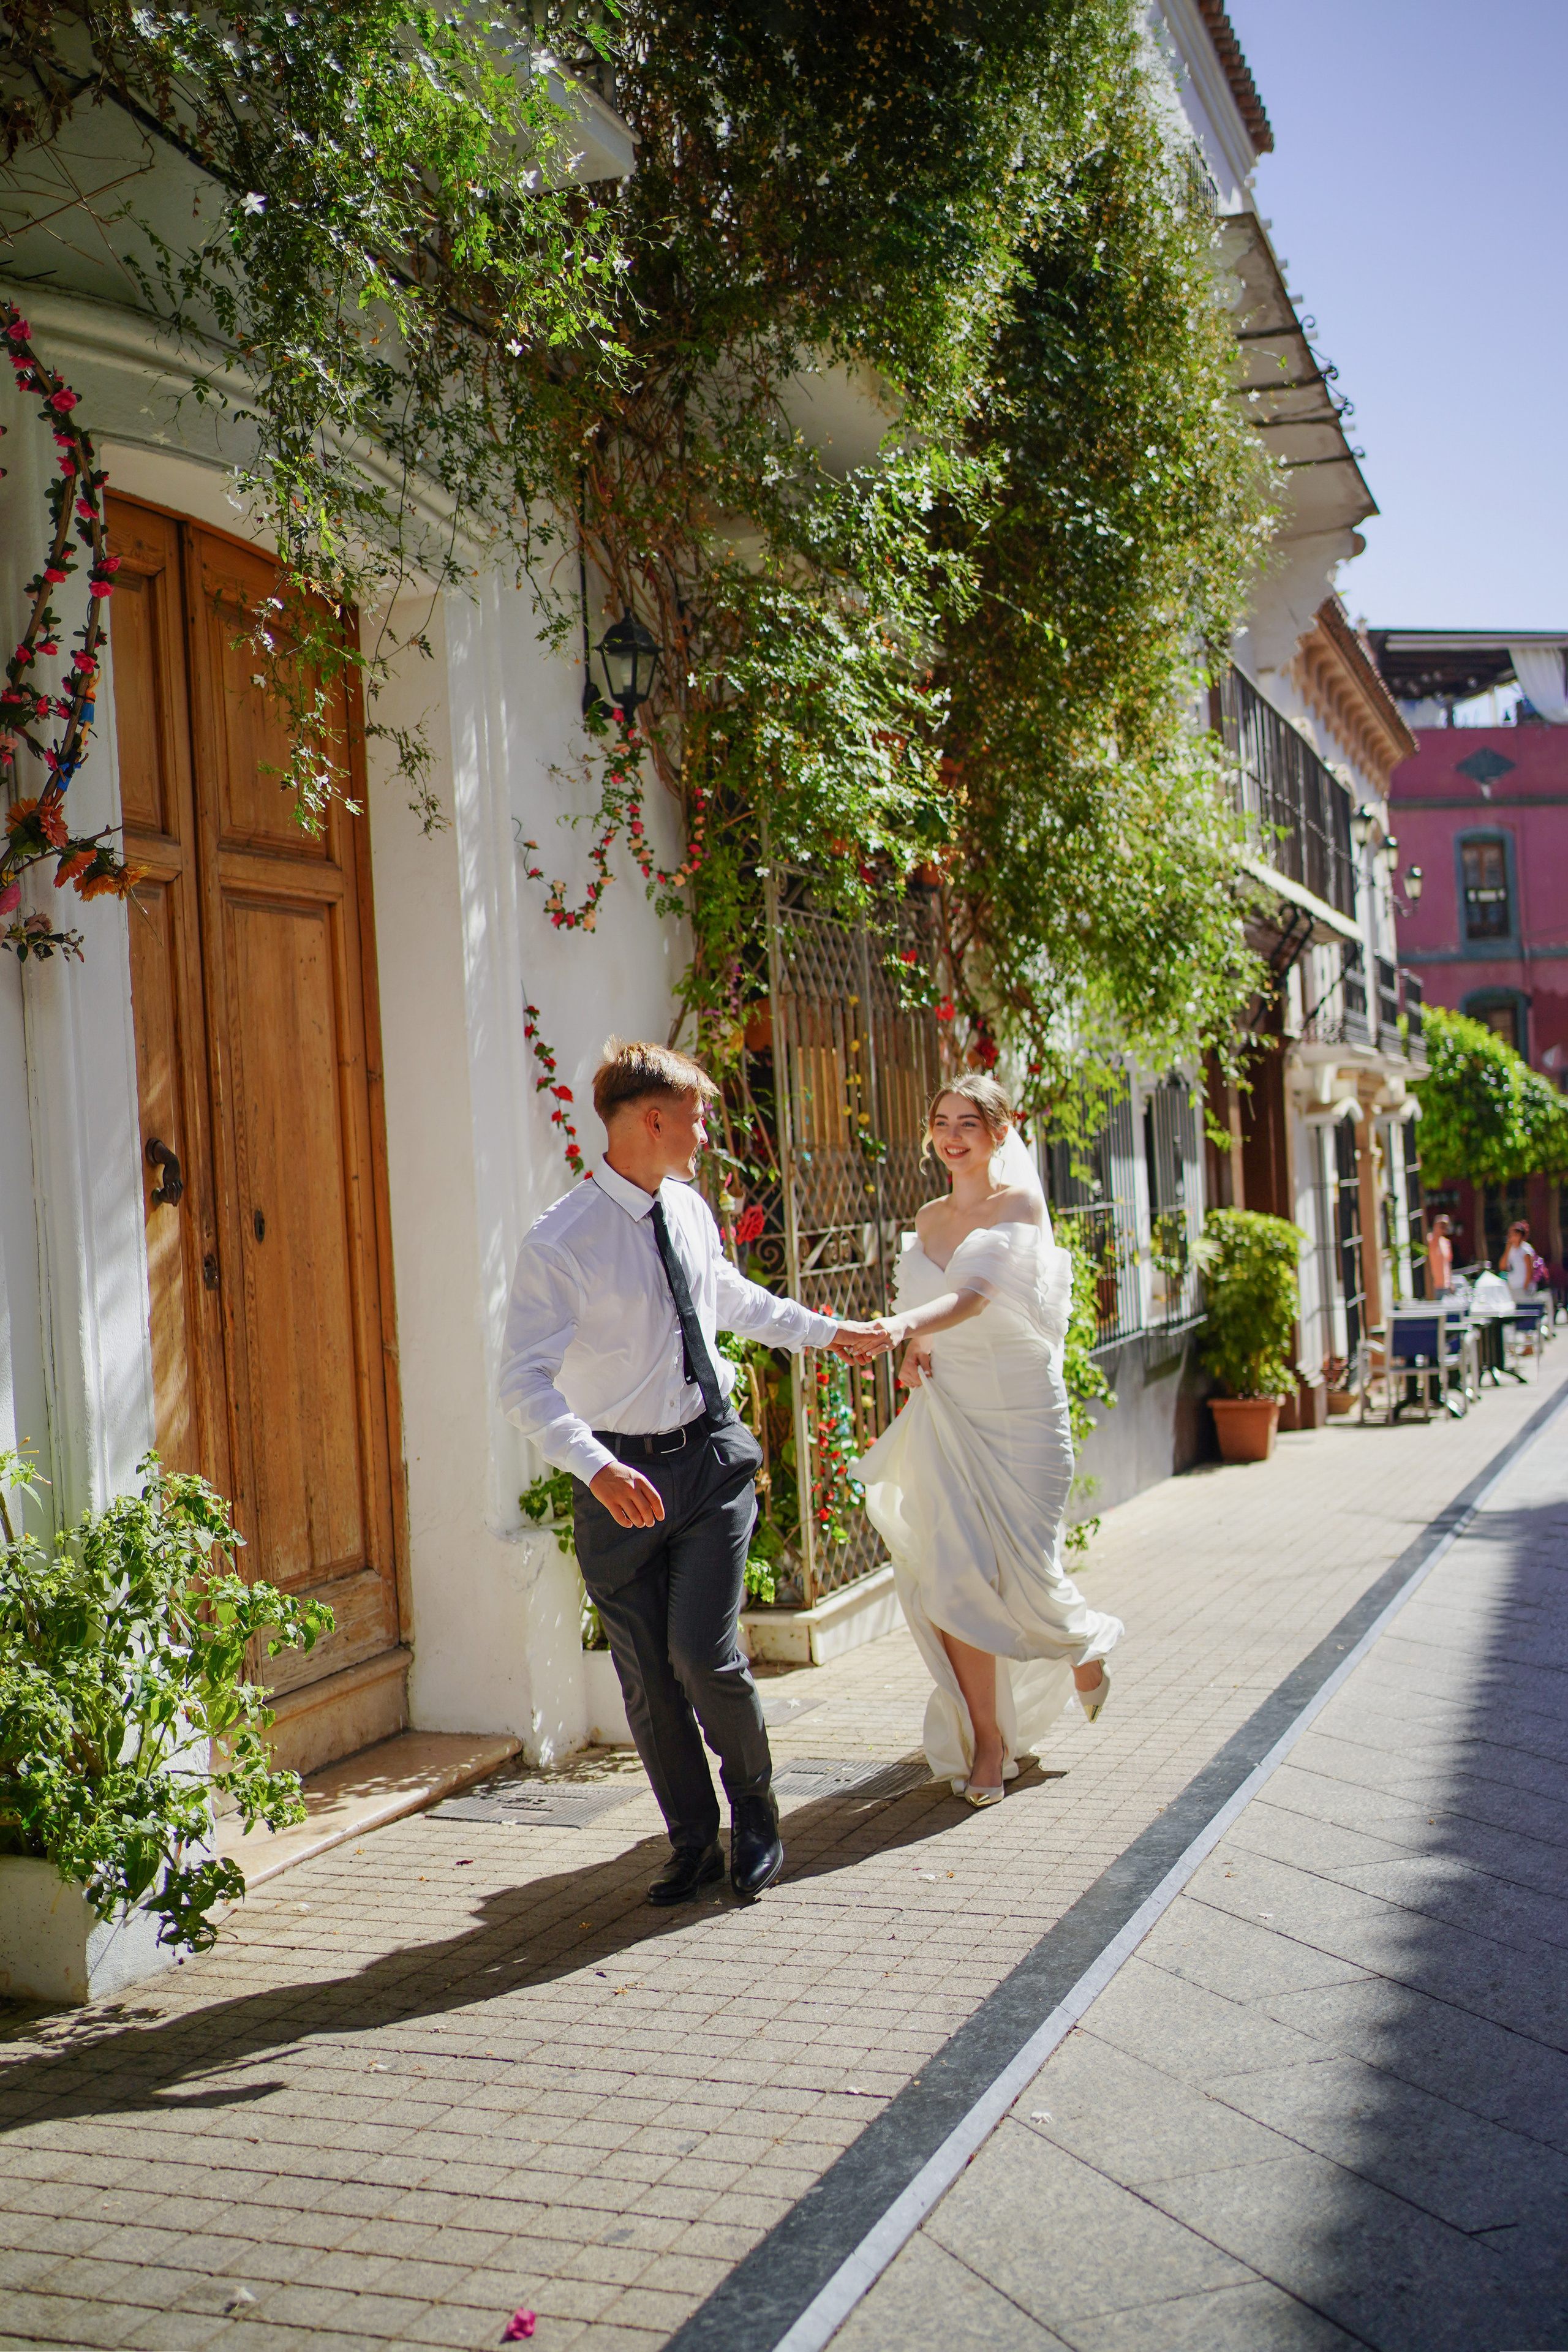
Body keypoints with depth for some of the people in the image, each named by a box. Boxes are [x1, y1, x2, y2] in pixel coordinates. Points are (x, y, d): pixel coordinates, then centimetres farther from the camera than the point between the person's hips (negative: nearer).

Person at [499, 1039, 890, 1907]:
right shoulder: (558, 1243, -15)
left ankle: (754, 1811, 17)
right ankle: (694, 1845, 24)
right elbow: (524, 1382, -19)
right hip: (623, 1478, -3)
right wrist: (598, 1469, -33)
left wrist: (828, 1331, 33)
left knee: (703, 1650, -9)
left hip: (711, 1454, 3)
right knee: (647, 1677, 5)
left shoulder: (689, 1210, 4)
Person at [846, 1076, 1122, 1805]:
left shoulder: (1021, 1204, -6)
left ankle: (1084, 1645, 33)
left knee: (1027, 1573, -3)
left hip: (1021, 1409, -4)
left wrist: (910, 1322, -40)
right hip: (947, 1411, 4)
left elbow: (976, 1294, -22)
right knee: (954, 1574, -5)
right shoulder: (928, 1219, 11)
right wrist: (911, 1346, -3)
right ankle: (988, 1742, 7)